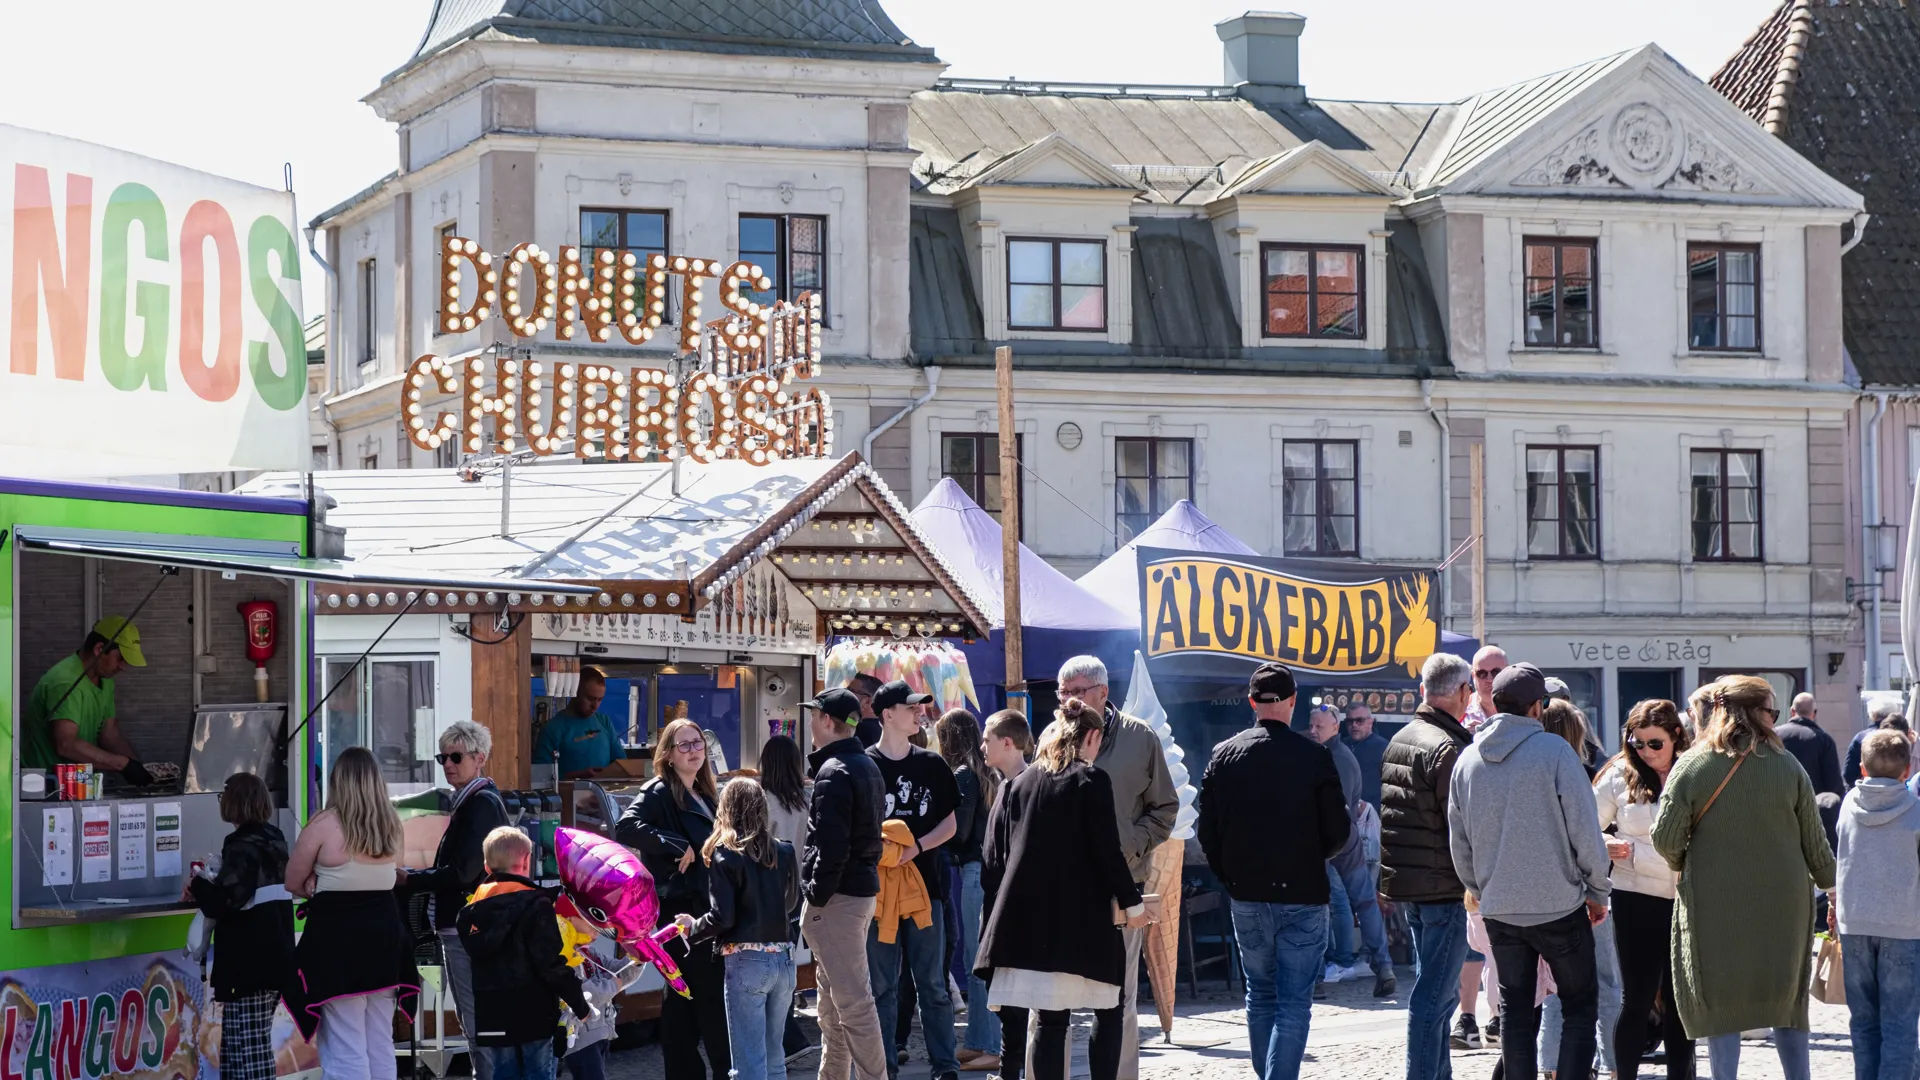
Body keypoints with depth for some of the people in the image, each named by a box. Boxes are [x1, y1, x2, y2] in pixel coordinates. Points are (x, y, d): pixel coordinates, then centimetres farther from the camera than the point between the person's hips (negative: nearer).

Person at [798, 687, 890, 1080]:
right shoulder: (868, 767, 15)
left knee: (853, 1000, -9)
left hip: (837, 896, -10)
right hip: (864, 885, 10)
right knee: (834, 993, 20)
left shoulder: (834, 774, -16)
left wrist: (816, 896, -14)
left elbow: (831, 845, -22)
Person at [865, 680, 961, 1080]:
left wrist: (916, 846, -9)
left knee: (932, 983, 3)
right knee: (882, 985, 4)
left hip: (924, 882, 2)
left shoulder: (931, 765, 8)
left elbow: (949, 825, 8)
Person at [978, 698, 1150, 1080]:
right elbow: (1108, 852, -8)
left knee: (1050, 1019, 5)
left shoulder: (1017, 783, 10)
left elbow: (994, 856, 11)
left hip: (1028, 920, 4)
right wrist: (1132, 902, 2)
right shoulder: (1092, 780, -4)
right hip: (1083, 917, -4)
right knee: (1108, 1011, 8)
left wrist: (1001, 913, 20)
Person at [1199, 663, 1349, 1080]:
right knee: (1294, 1003, -2)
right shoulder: (1314, 756, -10)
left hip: (1246, 895, 4)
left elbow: (1206, 831, 2)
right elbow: (1339, 831, -6)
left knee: (1260, 995, 18)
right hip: (1302, 894, -4)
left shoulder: (1224, 755, -1)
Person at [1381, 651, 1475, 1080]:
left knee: (1438, 992, 18)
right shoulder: (1447, 748, -17)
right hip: (1444, 885, -10)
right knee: (1433, 996, -7)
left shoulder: (1399, 740, 13)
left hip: (1404, 882, 10)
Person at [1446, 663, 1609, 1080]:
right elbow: (1585, 831, -11)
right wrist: (1597, 892, 2)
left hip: (1498, 907, 4)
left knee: (1514, 1010, 13)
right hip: (1559, 904, -4)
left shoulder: (1468, 759, 3)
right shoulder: (1555, 751, -13)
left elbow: (1459, 843, 10)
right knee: (1580, 1006, 6)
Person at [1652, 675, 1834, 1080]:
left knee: (1721, 1003, 6)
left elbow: (1665, 837, -7)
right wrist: (1830, 882, 19)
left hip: (1715, 904, -1)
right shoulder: (1787, 767, -4)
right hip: (1782, 903, 1)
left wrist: (1682, 864, 14)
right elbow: (1813, 839, 2)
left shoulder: (1692, 766, -8)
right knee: (1787, 999, 14)